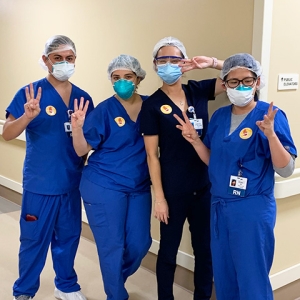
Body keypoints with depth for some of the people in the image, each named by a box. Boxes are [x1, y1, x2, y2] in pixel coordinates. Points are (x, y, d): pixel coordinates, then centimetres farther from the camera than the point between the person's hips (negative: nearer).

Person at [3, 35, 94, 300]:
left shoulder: (83, 97, 4)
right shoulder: (30, 93, -8)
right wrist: (28, 116, -32)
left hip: (72, 183, 4)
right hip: (40, 184, -4)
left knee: (68, 237, 16)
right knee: (34, 240, 6)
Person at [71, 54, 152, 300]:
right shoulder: (104, 110, -9)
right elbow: (82, 150, -9)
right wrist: (77, 127, -27)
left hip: (139, 188, 4)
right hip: (104, 187, -4)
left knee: (140, 244, 11)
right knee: (112, 246, 4)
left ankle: (115, 280, 40)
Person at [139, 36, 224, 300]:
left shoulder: (199, 90, 2)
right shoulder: (152, 105, -7)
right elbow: (152, 154, -8)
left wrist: (213, 63, -16)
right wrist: (159, 196, -11)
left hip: (205, 186, 4)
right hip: (173, 189, -3)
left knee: (205, 248, 16)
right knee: (169, 250, 12)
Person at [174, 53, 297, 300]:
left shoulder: (270, 115, -12)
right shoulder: (219, 116, 5)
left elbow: (286, 169, -17)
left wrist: (271, 134, -31)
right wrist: (195, 140, -3)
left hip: (253, 209, -6)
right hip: (219, 206, 6)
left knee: (252, 279, 7)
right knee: (223, 275, 19)